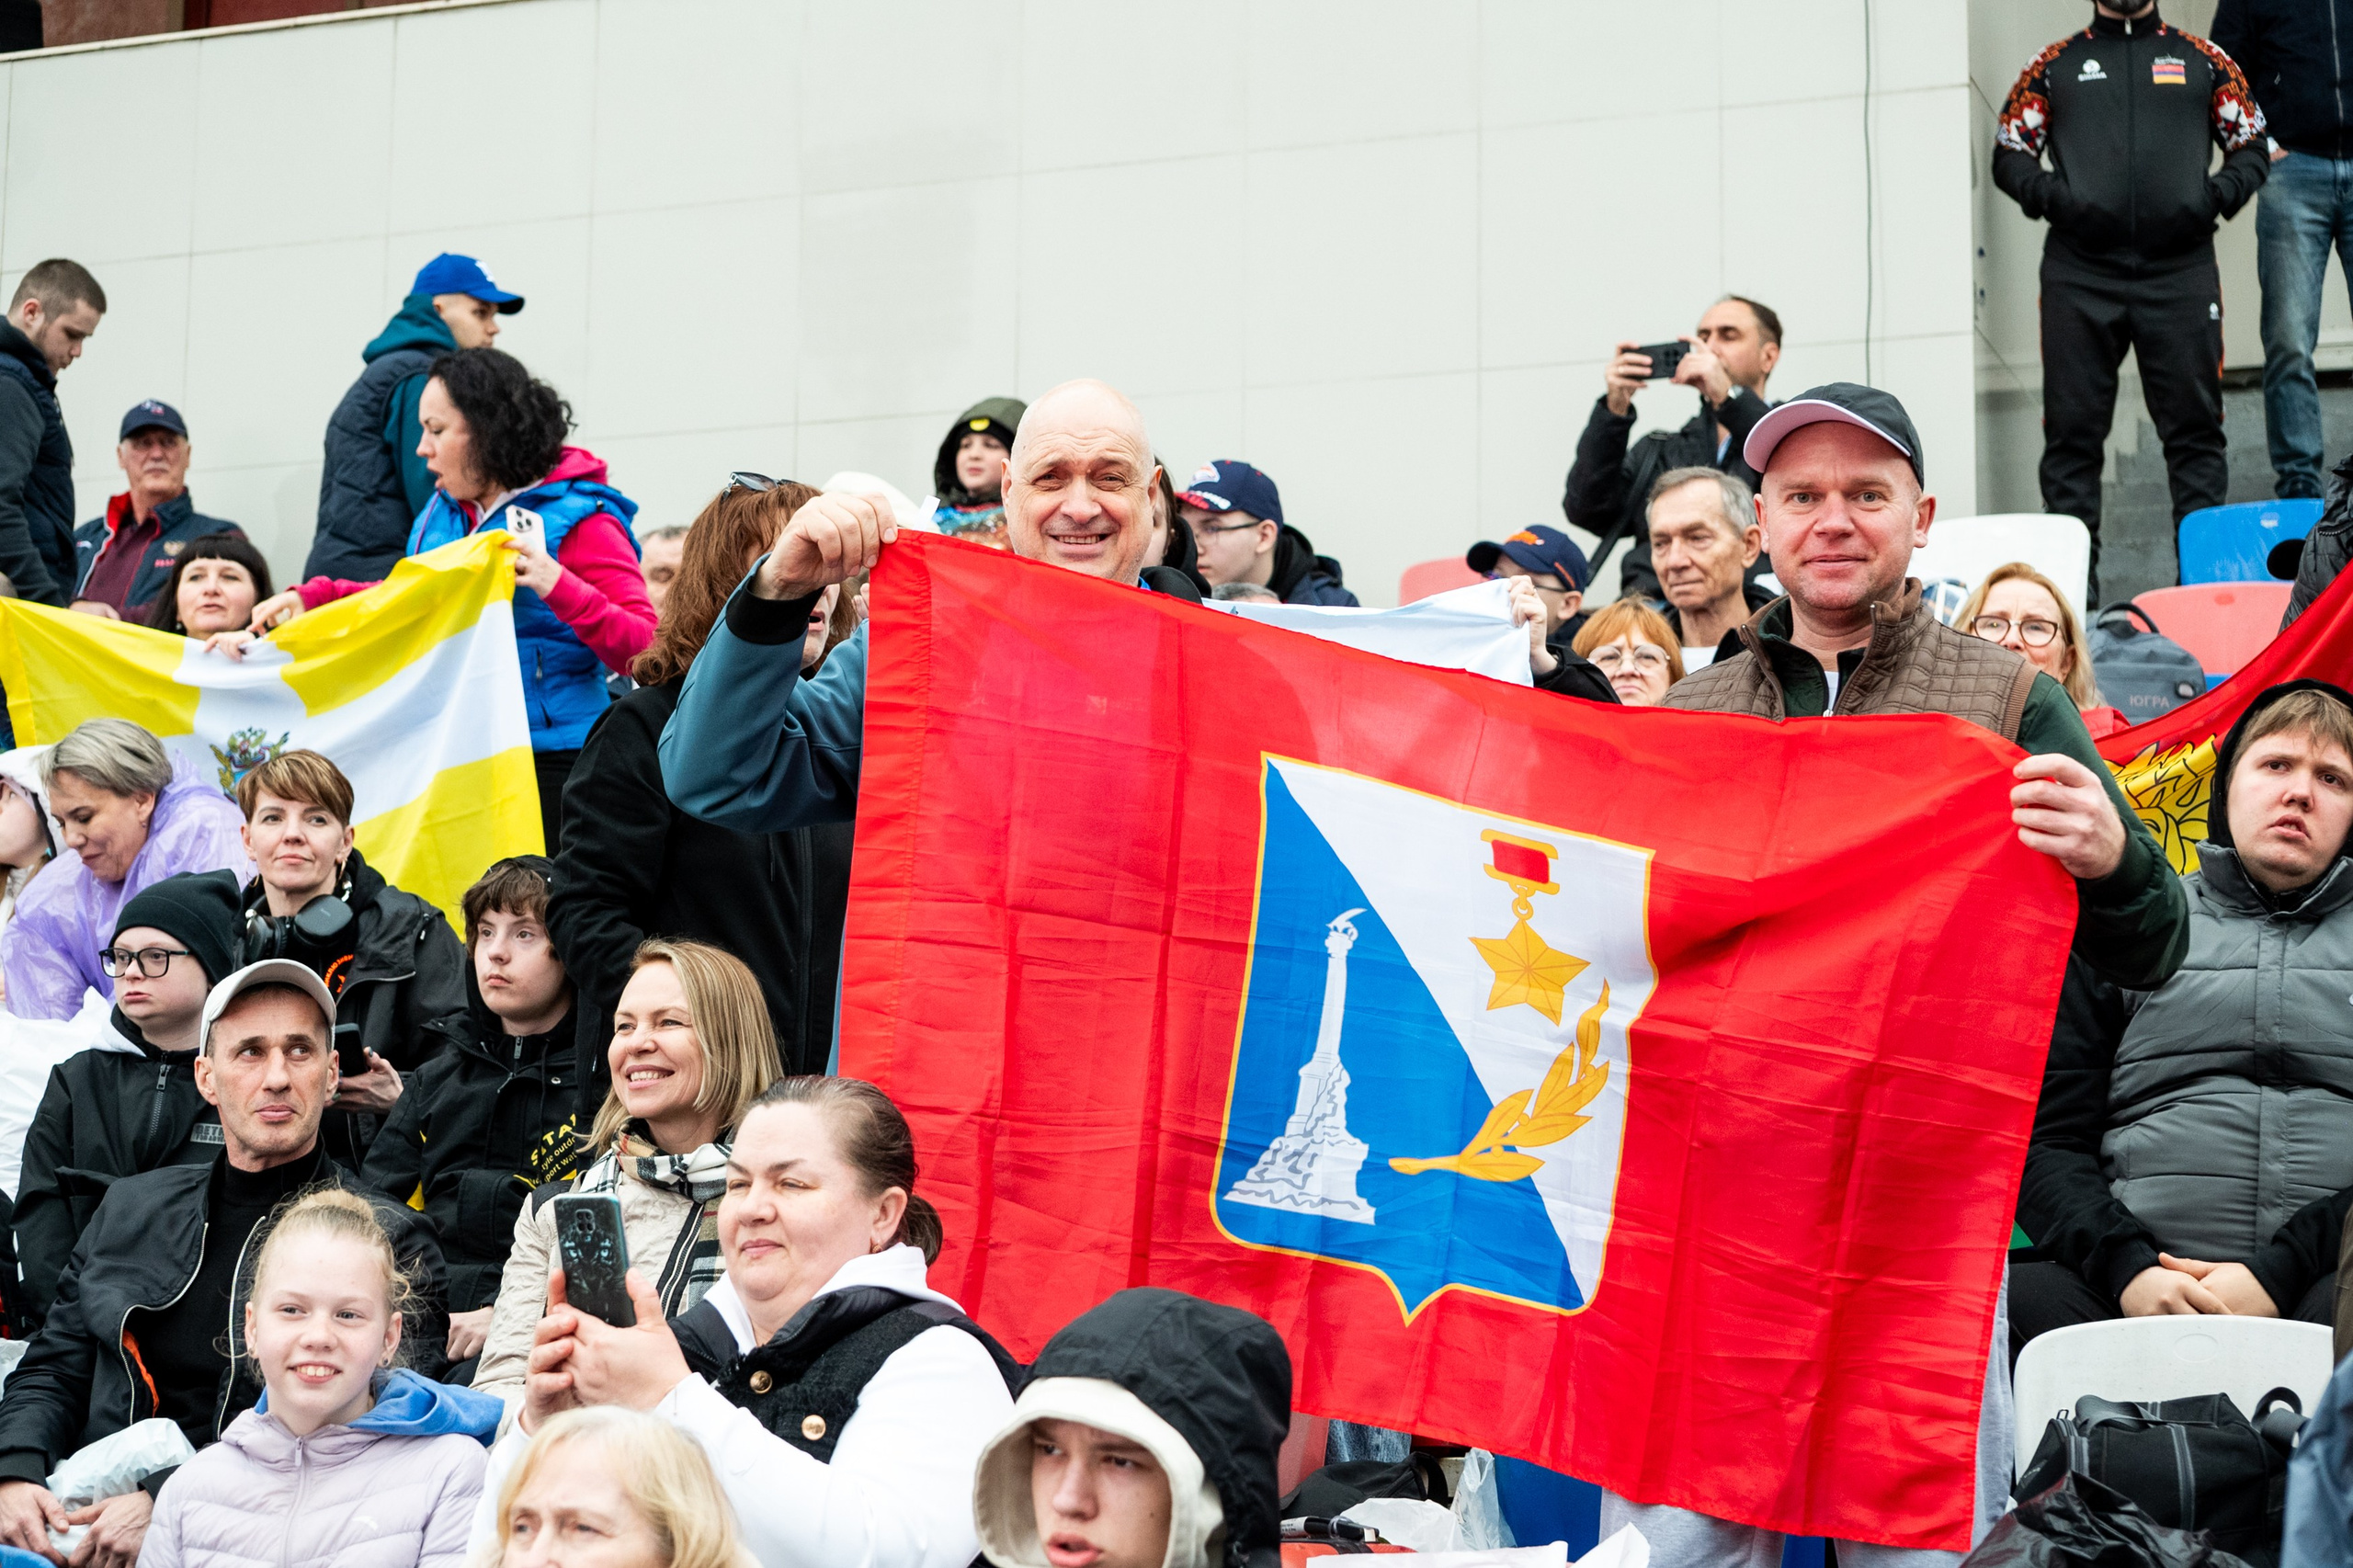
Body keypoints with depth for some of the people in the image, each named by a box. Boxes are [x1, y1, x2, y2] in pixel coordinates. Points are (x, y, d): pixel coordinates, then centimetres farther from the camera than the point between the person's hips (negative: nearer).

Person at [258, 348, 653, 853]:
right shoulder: (444, 512, 15)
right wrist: (309, 598, 23)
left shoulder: (578, 521, -7)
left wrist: (556, 585, -26)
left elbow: (642, 650, -14)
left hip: (547, 766, -7)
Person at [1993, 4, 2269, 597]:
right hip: (2079, 276, 0)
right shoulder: (2055, 65, 13)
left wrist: (2215, 196, -4)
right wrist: (2053, 197, -7)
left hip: (2180, 272, 0)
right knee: (2073, 430, -1)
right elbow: (2009, 154, 12)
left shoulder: (2202, 59, 14)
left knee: (2195, 425, -1)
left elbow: (2251, 147, 15)